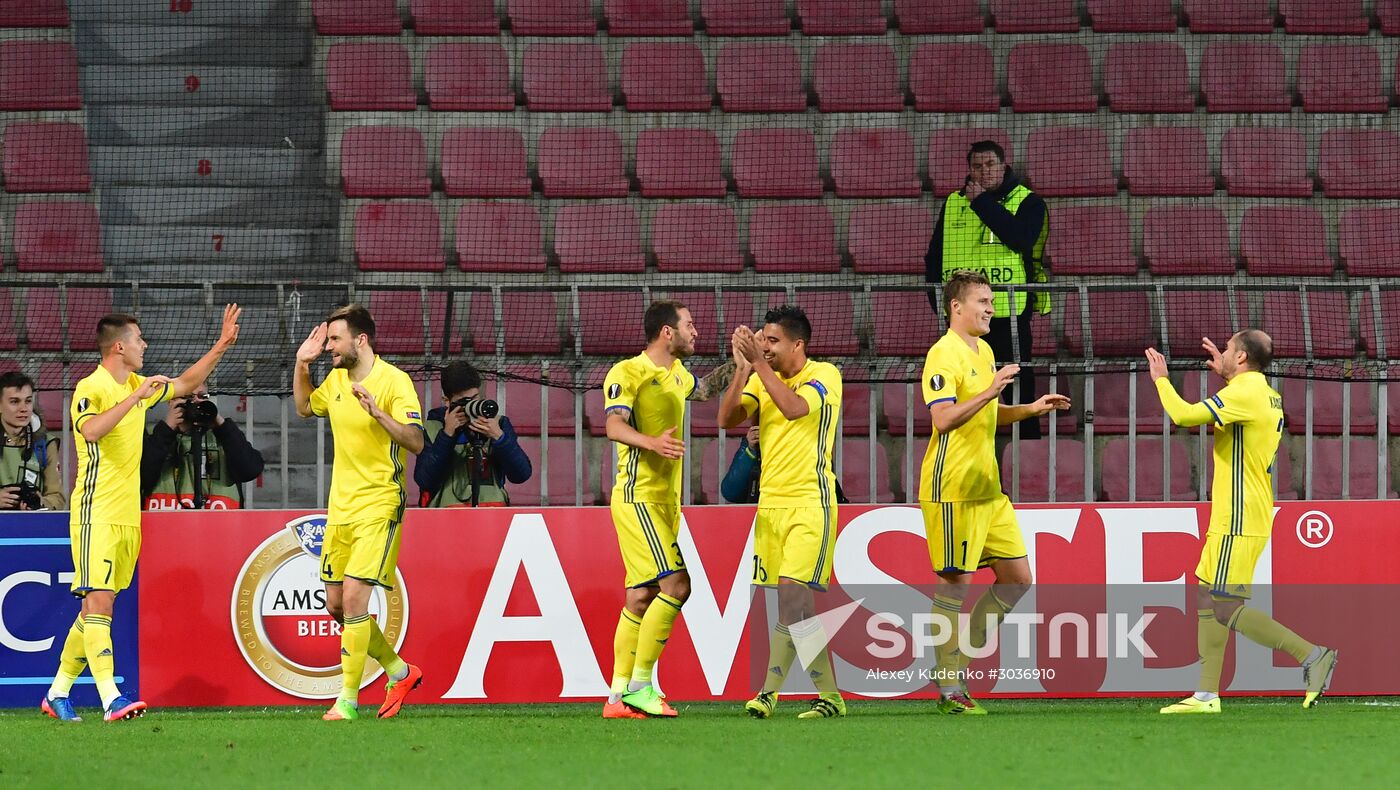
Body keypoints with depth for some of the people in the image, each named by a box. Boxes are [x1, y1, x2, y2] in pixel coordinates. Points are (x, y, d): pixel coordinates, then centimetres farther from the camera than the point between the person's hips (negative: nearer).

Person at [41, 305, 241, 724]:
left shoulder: (136, 386, 14)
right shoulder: (91, 388, -11)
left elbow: (185, 383, 30)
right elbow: (91, 430, -32)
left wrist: (221, 345, 24)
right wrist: (135, 398, -34)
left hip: (128, 516, 8)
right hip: (96, 514, -8)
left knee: (98, 606, 10)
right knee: (98, 602, -13)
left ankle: (58, 693, 18)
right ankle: (111, 698, -22)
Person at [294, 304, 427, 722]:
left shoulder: (394, 381, -13)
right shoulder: (336, 379, 9)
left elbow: (416, 441, -20)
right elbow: (305, 407, 30)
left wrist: (377, 411, -33)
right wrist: (301, 365, 15)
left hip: (378, 508, -8)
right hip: (341, 508, 8)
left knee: (354, 597, -16)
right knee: (336, 605, 9)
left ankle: (348, 698, -10)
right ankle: (400, 672, 27)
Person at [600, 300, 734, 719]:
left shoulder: (676, 373, 16)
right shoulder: (627, 373, -10)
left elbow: (704, 388, 40)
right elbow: (615, 425, -24)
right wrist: (652, 442, -42)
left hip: (666, 500, 9)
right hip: (638, 497, -9)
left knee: (641, 597, 7)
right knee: (675, 584, -18)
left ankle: (619, 696, 10)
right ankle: (639, 685, -13)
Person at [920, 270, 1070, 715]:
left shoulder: (984, 352, 17)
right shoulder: (944, 355, -12)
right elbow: (943, 418, -24)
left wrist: (1031, 410, 14)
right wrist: (990, 391, -29)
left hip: (988, 489, 9)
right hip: (952, 490, -9)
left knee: (1017, 579, 8)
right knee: (955, 584, -5)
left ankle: (961, 653, 17)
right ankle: (949, 688, 1)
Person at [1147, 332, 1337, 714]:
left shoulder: (1243, 393, -16)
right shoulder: (1268, 396, 14)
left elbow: (1183, 414, -22)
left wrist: (1161, 378, -5)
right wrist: (1224, 376, 32)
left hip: (1239, 523, -10)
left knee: (1227, 610, -12)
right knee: (1207, 600, 12)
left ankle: (1311, 654, -14)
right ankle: (1207, 695, 12)